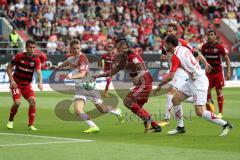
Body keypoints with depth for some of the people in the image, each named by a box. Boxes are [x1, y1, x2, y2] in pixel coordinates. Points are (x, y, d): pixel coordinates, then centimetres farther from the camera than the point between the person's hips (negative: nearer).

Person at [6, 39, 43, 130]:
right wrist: (12, 80, -13)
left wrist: (40, 82, -39)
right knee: (17, 102, -19)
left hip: (27, 84, 3)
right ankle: (10, 121, 8)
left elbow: (38, 71, -20)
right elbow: (9, 68, -1)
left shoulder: (36, 60, -6)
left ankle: (31, 124, -3)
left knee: (33, 101, -15)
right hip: (16, 83, -3)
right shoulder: (19, 56, -10)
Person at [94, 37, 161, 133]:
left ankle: (147, 120, -13)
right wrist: (99, 75, 14)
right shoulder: (124, 58, 13)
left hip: (144, 83, -10)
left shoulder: (133, 56, -15)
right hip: (141, 84, 10)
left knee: (128, 101, -15)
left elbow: (142, 70, -25)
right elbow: (114, 71, 20)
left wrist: (138, 77, -46)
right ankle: (155, 126, 13)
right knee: (137, 107, 11)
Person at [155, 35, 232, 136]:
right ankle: (180, 127, 16)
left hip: (199, 82, -10)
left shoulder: (175, 56, -18)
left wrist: (159, 85, -8)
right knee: (175, 100, 8)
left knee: (200, 112, -14)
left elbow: (170, 77, -20)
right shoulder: (183, 48, 6)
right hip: (192, 81, 10)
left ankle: (225, 125, -6)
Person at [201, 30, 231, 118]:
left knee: (219, 91, -1)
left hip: (218, 72, -3)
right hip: (209, 72, 3)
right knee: (207, 91, -2)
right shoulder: (204, 46, -1)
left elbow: (227, 59, -4)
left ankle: (220, 112, 7)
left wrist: (228, 71, -9)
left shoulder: (219, 46, -10)